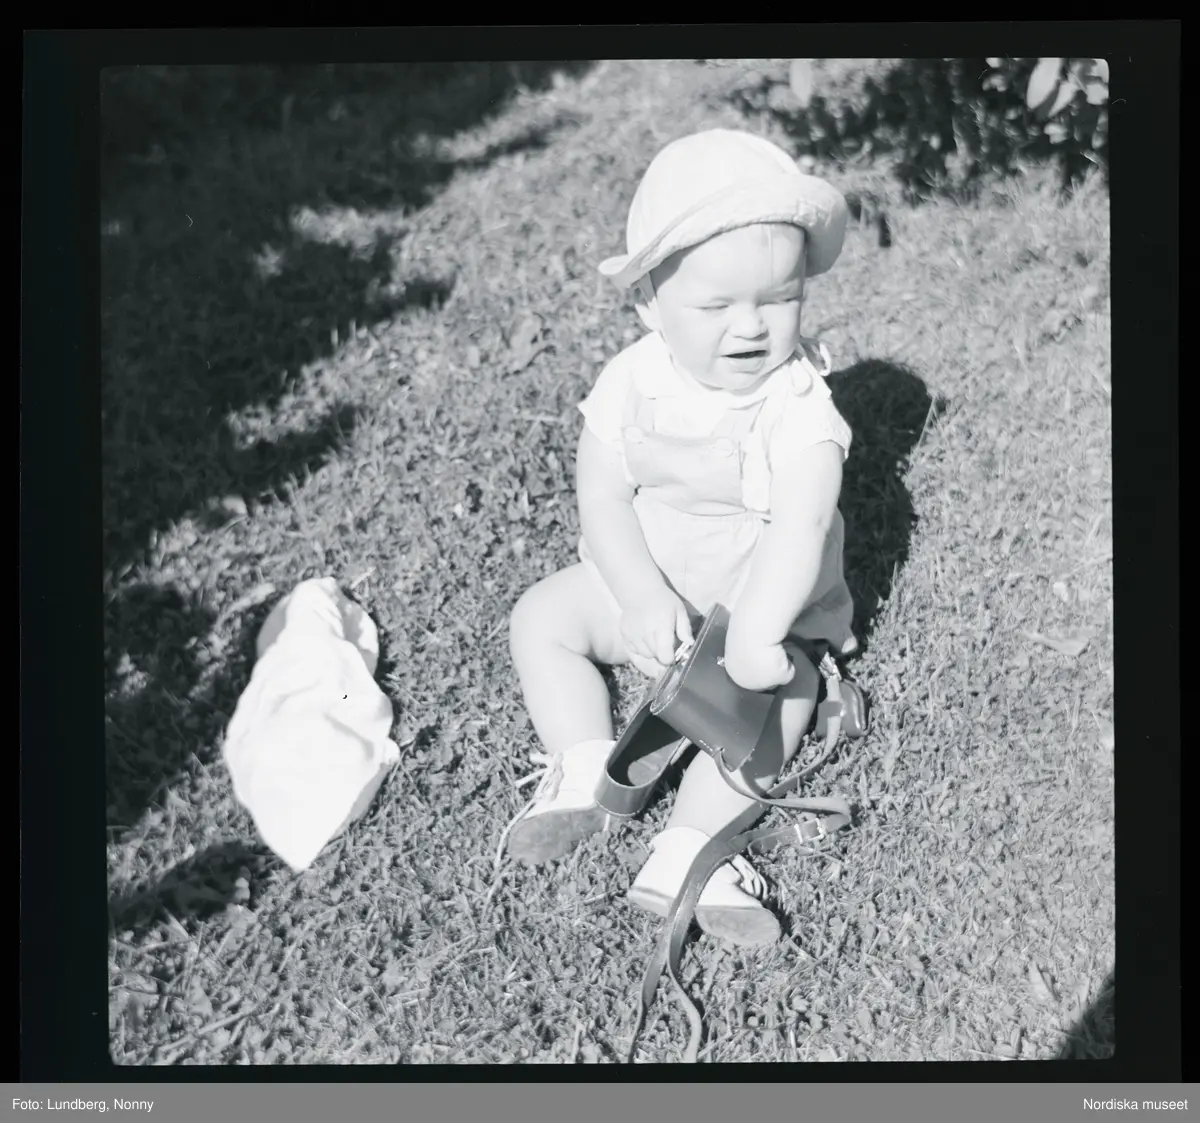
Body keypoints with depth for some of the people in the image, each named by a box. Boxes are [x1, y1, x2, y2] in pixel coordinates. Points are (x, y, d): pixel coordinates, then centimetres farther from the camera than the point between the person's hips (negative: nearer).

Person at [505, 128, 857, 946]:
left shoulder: (800, 406, -24)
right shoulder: (632, 385, -13)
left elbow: (800, 525, -36)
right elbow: (602, 500, -14)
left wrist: (755, 631, -51)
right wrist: (643, 597, -29)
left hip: (760, 605, -3)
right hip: (643, 589, 4)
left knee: (786, 690, -26)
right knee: (541, 618, -6)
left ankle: (686, 851, -25)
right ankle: (582, 771, -9)